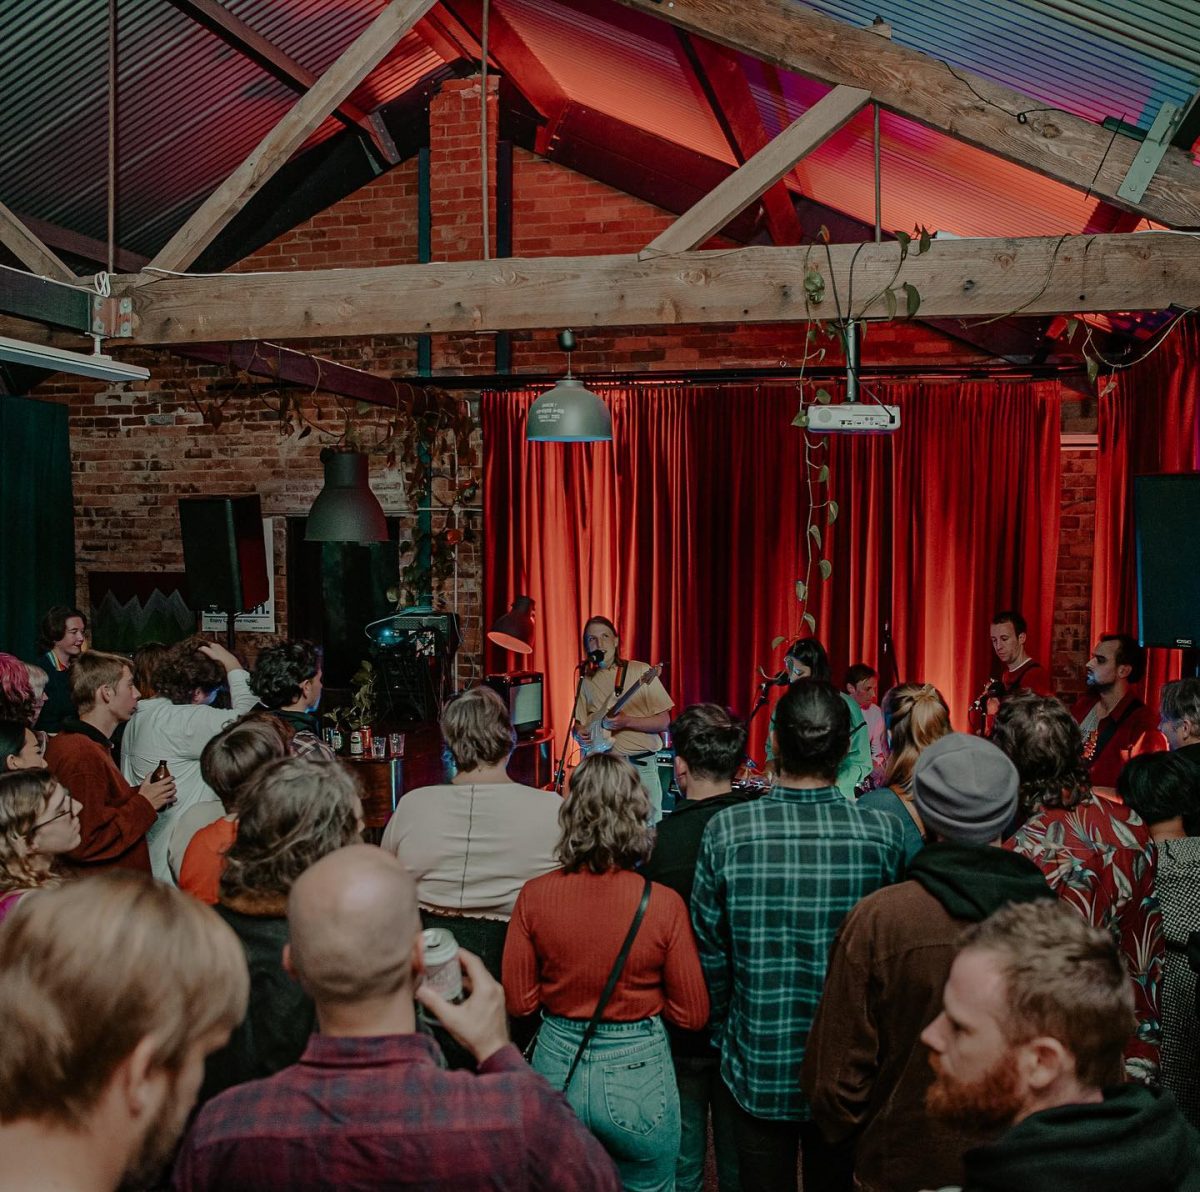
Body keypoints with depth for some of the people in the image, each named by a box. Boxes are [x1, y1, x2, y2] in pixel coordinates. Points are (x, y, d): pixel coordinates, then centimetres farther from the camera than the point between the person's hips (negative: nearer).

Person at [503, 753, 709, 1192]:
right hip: (637, 1078, -2)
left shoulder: (534, 896, -12)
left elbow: (518, 1002, -4)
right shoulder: (663, 904, -18)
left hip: (557, 1068, 2)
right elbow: (693, 1015, -9)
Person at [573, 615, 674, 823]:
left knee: (648, 827, -4)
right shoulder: (587, 679, 10)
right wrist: (580, 734, -4)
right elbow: (579, 722, 19)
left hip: (640, 765, -3)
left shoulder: (641, 672, -2)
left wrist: (626, 721, -17)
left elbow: (663, 722, -5)